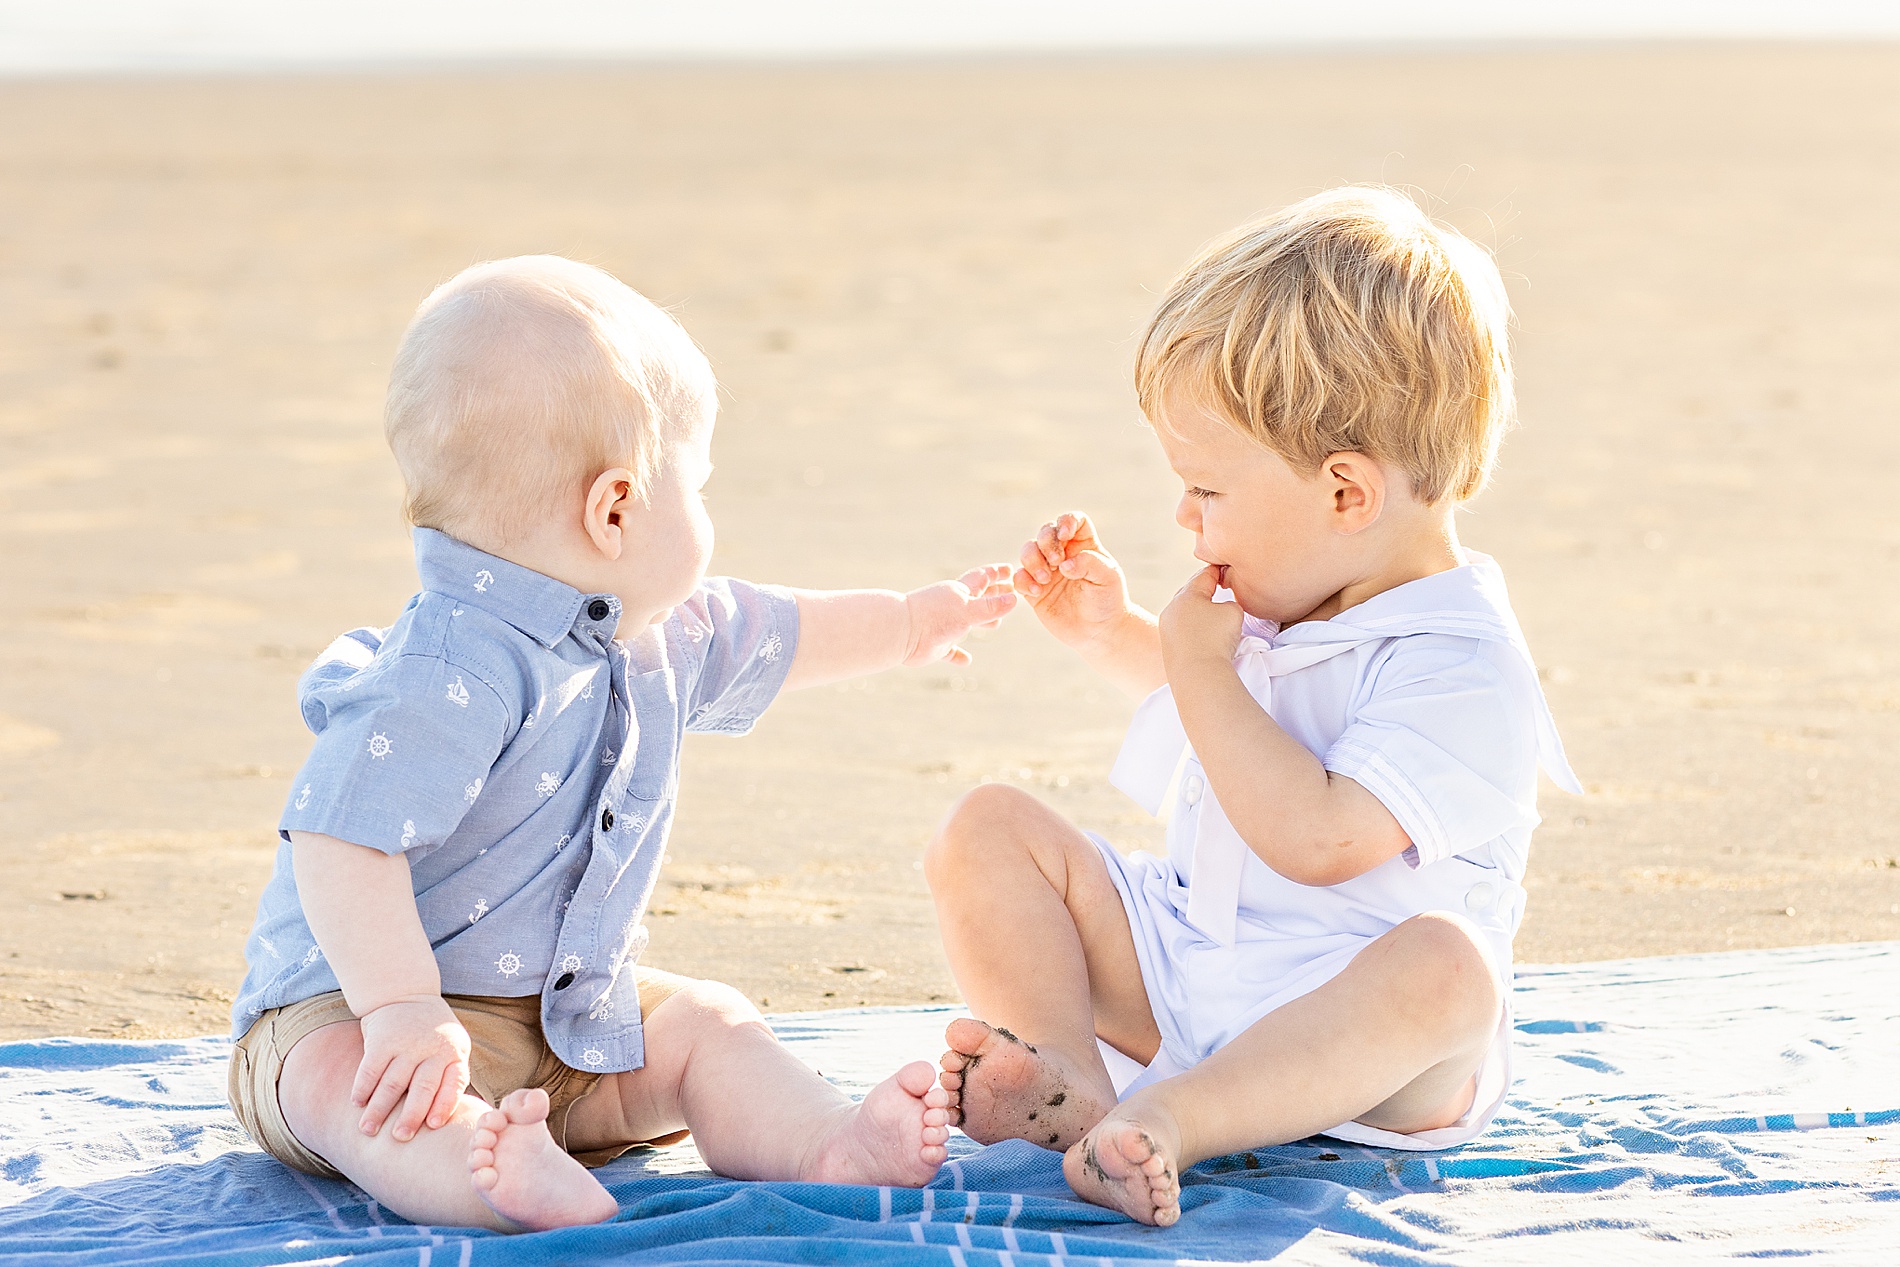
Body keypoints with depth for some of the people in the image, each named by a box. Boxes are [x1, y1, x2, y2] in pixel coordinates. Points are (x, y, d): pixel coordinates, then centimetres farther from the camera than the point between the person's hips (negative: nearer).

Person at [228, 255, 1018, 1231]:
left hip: (571, 1017, 9)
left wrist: (910, 623, 42)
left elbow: (775, 636, 28)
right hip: (356, 1005, -8)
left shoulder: (661, 639, 6)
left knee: (704, 1023, -8)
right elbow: (342, 841, -35)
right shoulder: (448, 674, -29)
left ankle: (826, 1144, -31)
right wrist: (402, 1009, -41)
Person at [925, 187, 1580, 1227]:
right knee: (988, 829, -5)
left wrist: (1202, 670, -22)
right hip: (1173, 962, 8)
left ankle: (1167, 1119, -51)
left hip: (1330, 1023, -8)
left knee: (1442, 963, -41)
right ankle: (1071, 1074, -27)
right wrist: (1110, 632, 19)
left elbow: (1316, 839, -31)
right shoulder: (1293, 601, 9)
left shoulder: (1467, 671, -19)